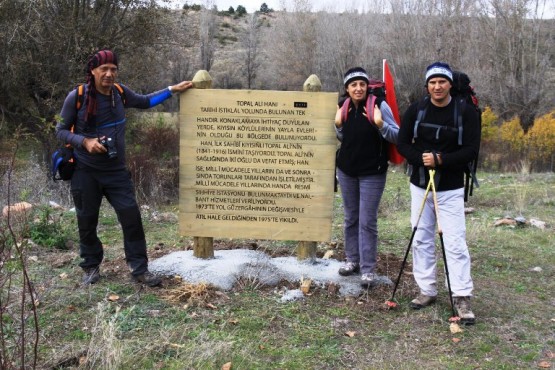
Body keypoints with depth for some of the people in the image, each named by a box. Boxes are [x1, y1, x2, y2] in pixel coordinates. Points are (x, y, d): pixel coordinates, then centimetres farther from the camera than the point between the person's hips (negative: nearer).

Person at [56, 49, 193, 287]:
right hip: (85, 171, -2)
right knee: (87, 221, 8)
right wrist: (84, 141, -20)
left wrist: (172, 90, 14)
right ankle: (91, 267, 28)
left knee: (131, 216, -4)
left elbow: (145, 102, 20)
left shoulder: (120, 93, 0)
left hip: (116, 170, 3)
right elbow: (61, 131, -3)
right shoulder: (77, 96, -10)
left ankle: (139, 269, 6)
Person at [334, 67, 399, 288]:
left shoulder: (379, 105, -12)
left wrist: (380, 124, -27)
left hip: (372, 173, -5)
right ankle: (352, 259, 29)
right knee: (350, 218, 15)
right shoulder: (344, 106, 2)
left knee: (367, 221, -3)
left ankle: (368, 269, 6)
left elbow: (397, 136, -11)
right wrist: (338, 125, -3)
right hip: (346, 170, 5)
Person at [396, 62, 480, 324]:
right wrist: (421, 159, -16)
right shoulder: (415, 110, 1)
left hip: (450, 189, -3)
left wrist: (441, 159, -22)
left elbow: (471, 150, -10)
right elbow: (402, 143, 1)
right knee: (421, 239, 8)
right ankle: (427, 290, 19)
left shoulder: (466, 113, -6)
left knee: (455, 242, -7)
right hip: (420, 185, 3)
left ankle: (462, 297, 0)